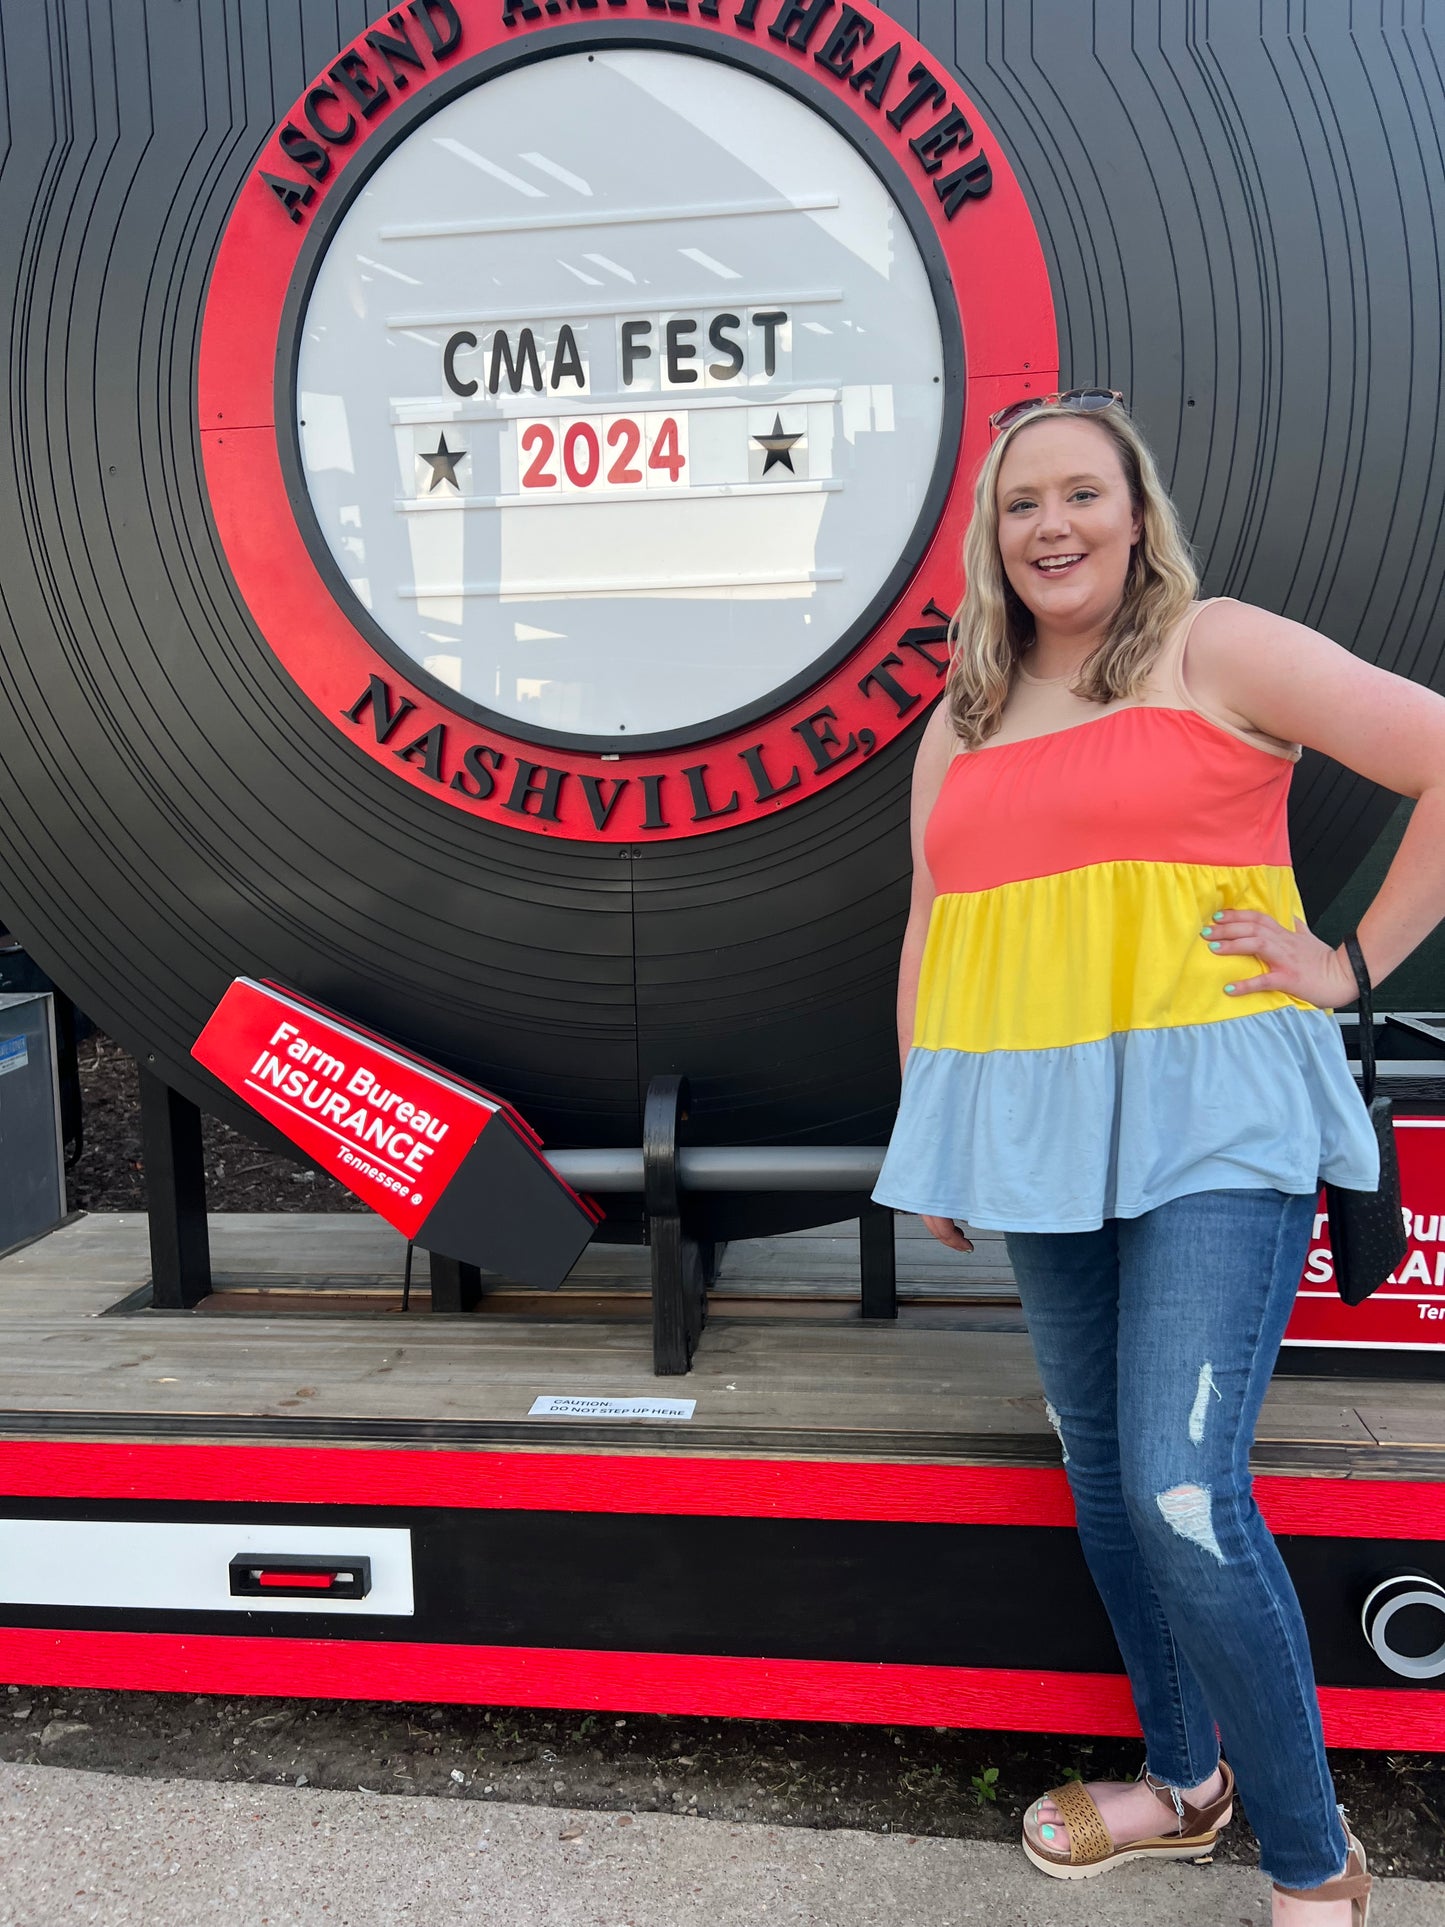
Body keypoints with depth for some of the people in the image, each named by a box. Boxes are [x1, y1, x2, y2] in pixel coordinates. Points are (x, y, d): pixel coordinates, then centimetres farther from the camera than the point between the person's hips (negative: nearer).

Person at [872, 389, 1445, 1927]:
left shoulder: (1218, 650, -2)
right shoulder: (962, 726, 15)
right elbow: (929, 942, 19)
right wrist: (924, 1136, 17)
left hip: (1207, 1117, -6)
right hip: (1034, 1130, 6)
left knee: (1182, 1493, -13)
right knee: (1104, 1474, 14)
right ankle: (1181, 1784, 36)